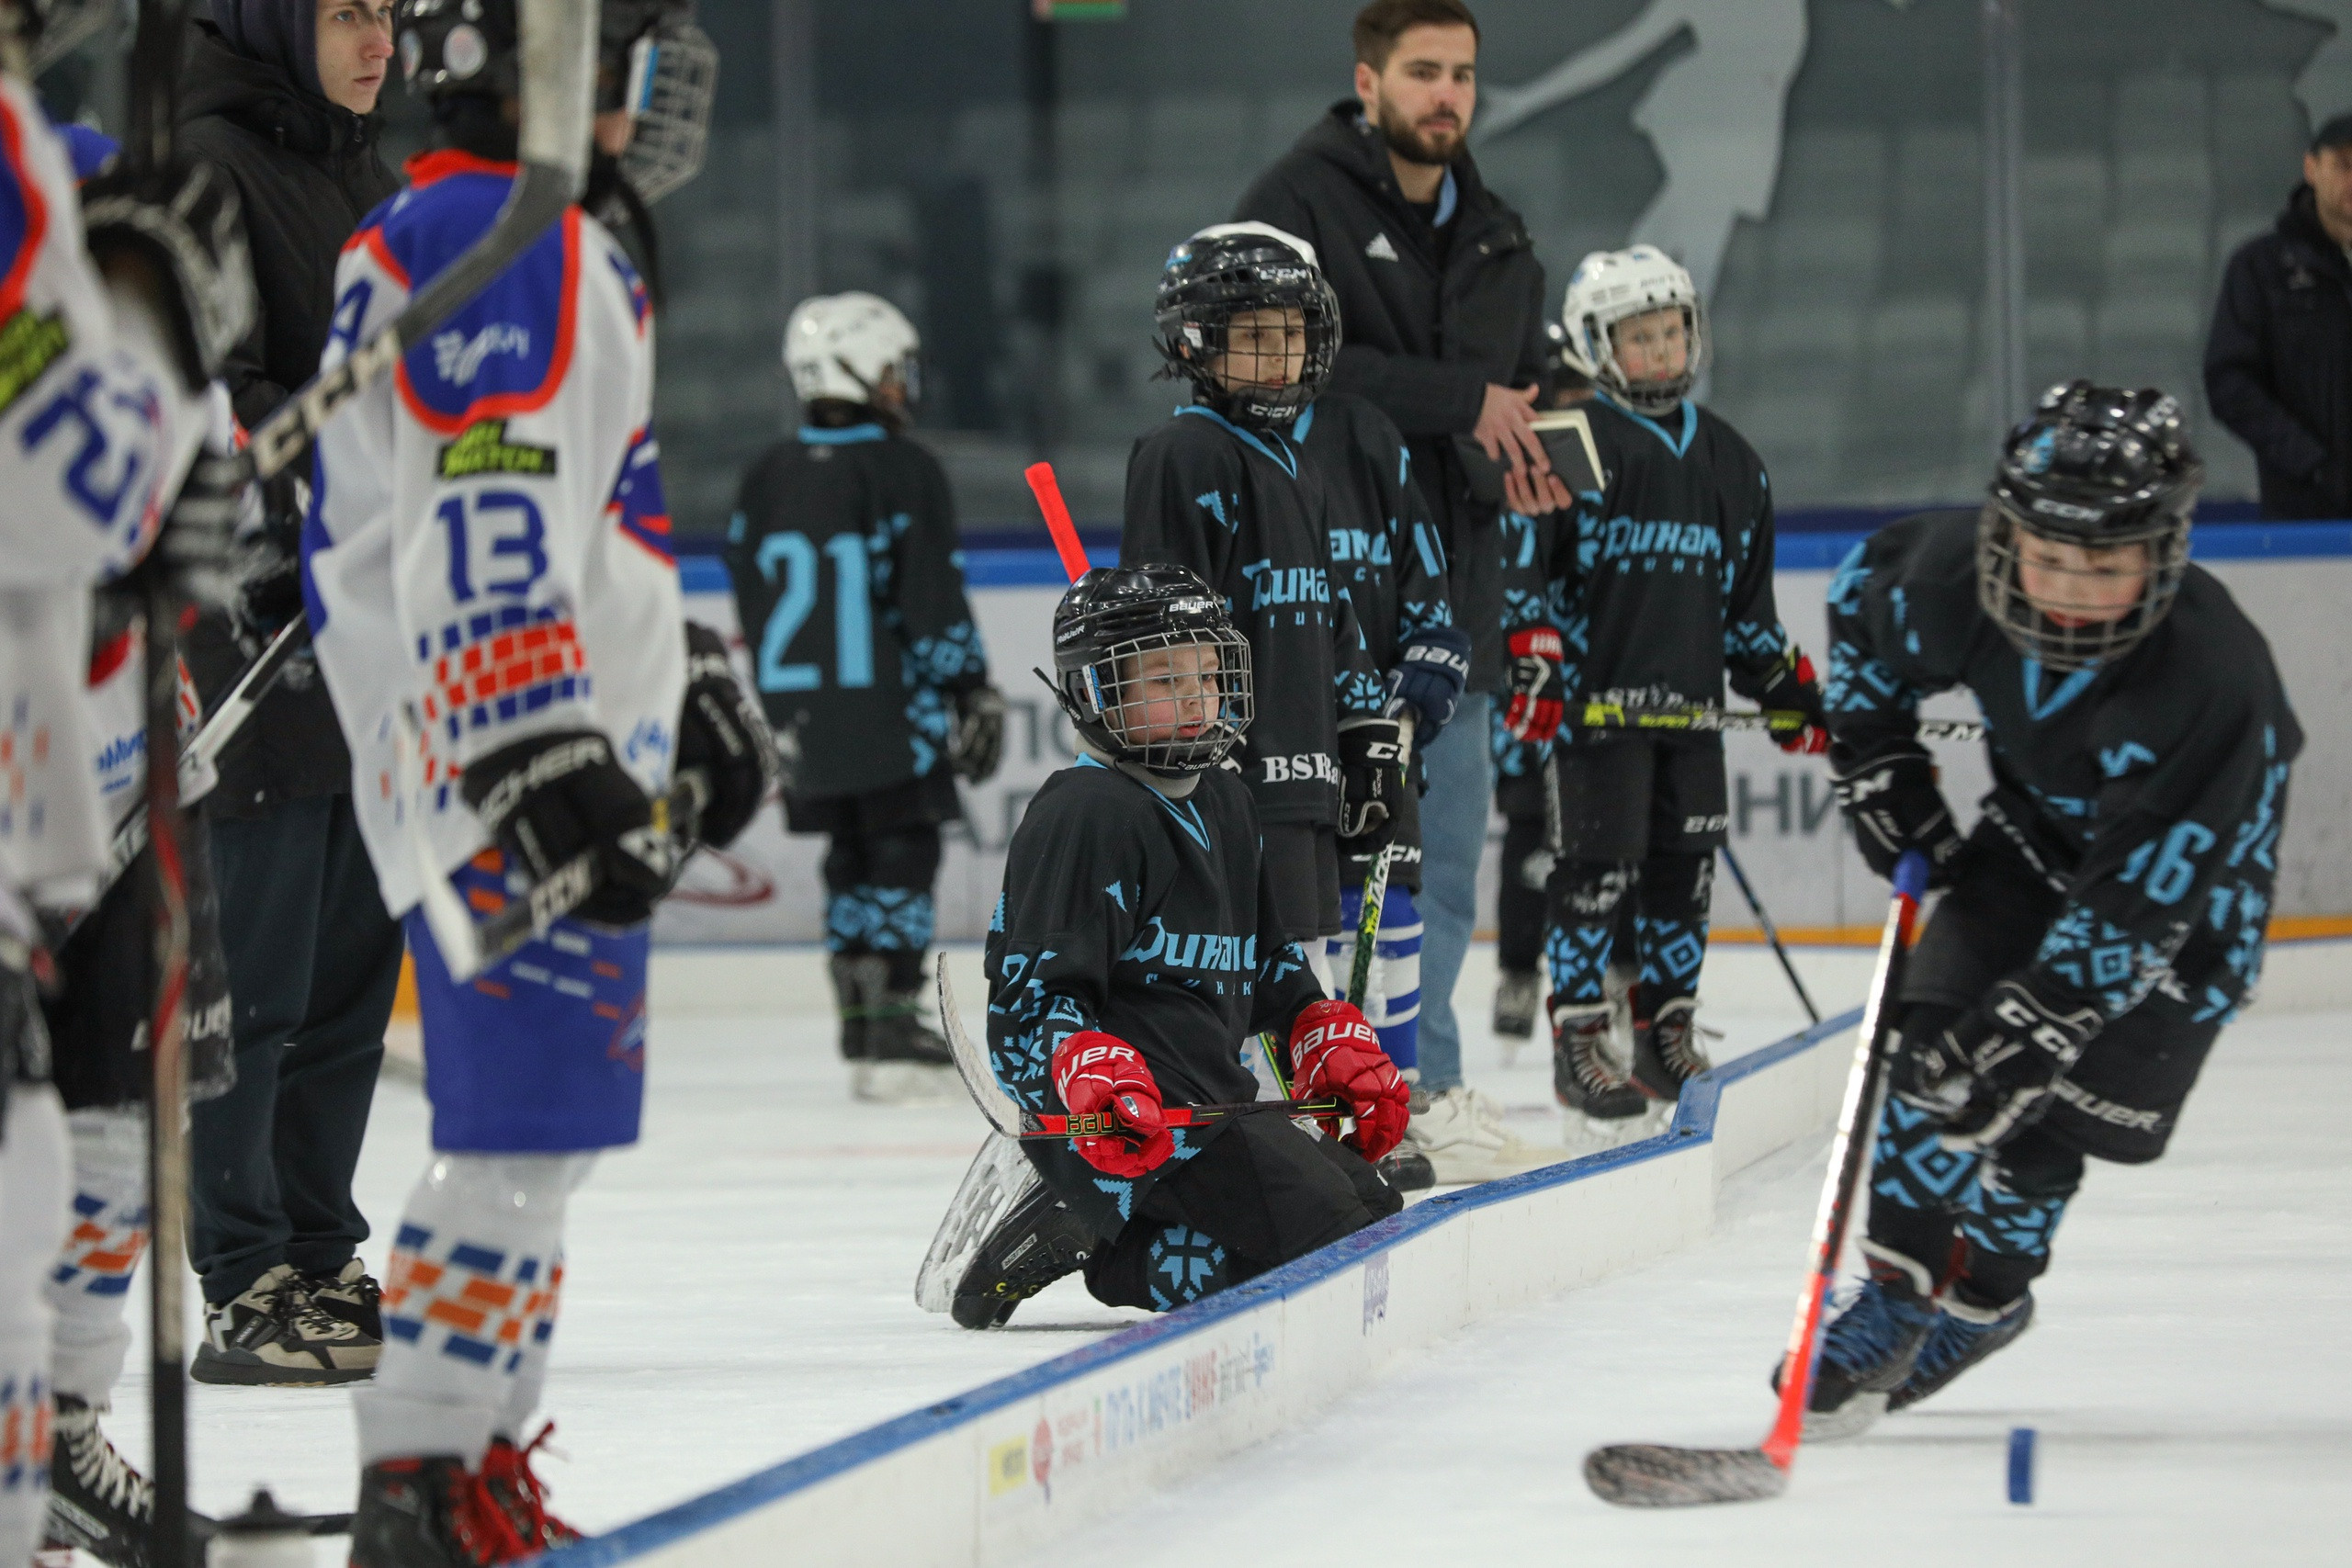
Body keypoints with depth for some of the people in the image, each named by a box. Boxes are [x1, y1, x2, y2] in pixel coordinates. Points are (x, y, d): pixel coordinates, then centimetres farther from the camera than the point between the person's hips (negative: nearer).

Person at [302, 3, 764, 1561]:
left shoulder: (564, 246, 20)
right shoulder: (486, 238, -15)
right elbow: (483, 539, -25)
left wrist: (697, 680, 33)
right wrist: (551, 764, -30)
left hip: (575, 769, 11)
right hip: (501, 785, -11)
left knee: (537, 1134, 15)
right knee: (525, 1130, -13)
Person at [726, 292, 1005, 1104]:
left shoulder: (766, 481, 8)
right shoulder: (902, 472, -11)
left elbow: (755, 609, 13)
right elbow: (934, 606, -13)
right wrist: (974, 699, -7)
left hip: (804, 720, 6)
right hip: (891, 716, -6)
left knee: (852, 861, 14)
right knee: (900, 855, -3)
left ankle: (862, 1035, 14)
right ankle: (893, 1038, -9)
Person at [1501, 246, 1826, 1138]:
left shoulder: (1728, 461, 15)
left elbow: (1745, 601, 21)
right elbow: (1524, 563, -9)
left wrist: (1789, 687, 16)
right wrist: (1531, 663, -19)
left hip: (1690, 704, 6)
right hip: (1596, 694, -6)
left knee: (1685, 865, 7)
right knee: (1601, 862, -7)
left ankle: (1667, 1034, 17)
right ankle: (1578, 1044, -1)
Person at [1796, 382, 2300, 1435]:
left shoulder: (2211, 681, -41)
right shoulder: (1951, 574, -27)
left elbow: (2138, 903, -36)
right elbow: (1861, 598, 0)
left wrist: (2028, 1027, -37)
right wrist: (1877, 763, 2)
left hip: (2186, 882, -5)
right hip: (2034, 830, 5)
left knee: (2037, 1105, -7)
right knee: (1934, 1041, -9)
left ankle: (1979, 1303, 17)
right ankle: (1897, 1294, 7)